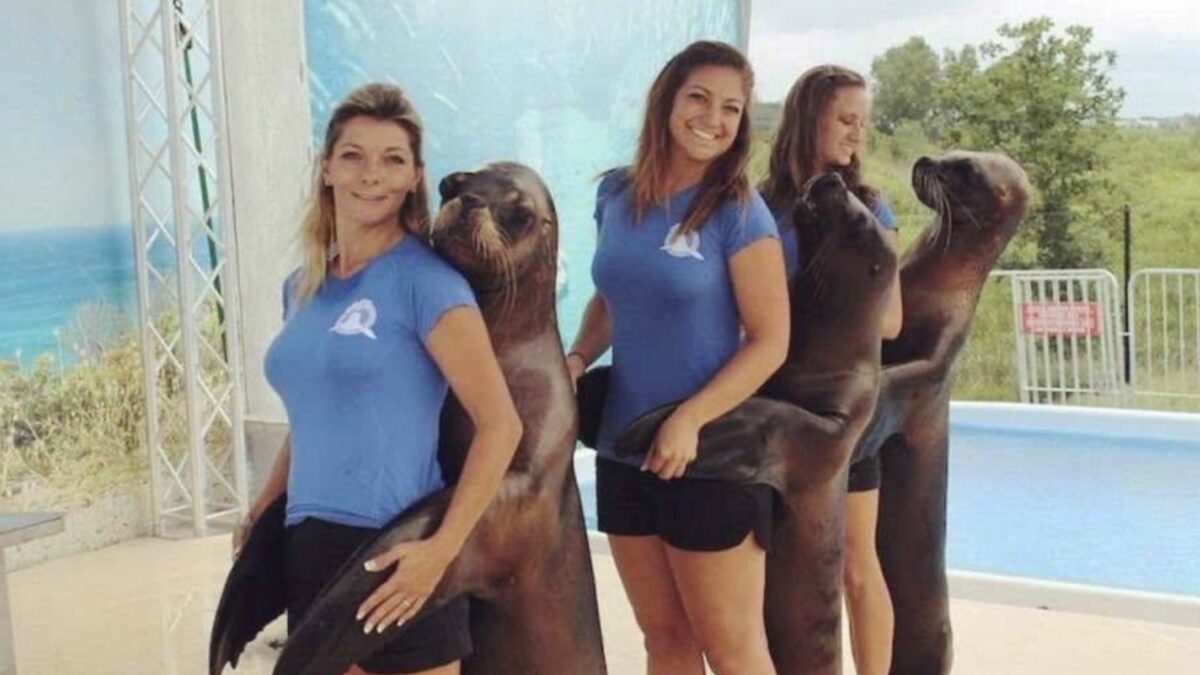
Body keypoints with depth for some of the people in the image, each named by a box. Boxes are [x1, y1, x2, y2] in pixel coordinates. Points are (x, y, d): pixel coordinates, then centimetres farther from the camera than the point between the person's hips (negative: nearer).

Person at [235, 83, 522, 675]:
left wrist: (442, 548, -20)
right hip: (308, 549, 6)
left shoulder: (424, 281, -10)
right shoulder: (301, 288, 10)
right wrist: (261, 513, 14)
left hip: (396, 553, -6)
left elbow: (500, 424, -14)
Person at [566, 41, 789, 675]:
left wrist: (690, 420, -22)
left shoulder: (738, 210, -11)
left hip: (712, 456, -5)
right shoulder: (617, 194, 4)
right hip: (624, 450, 5)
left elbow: (770, 341, -12)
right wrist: (575, 360, -2)